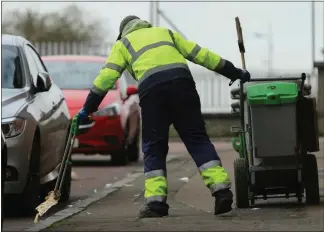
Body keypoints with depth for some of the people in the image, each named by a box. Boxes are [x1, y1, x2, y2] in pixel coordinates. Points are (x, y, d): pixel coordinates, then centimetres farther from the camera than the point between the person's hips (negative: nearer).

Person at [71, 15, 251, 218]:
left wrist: (88, 109, 20)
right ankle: (221, 189, -8)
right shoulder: (166, 33, 35)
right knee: (197, 139, 6)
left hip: (151, 87, -2)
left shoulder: (123, 43, 28)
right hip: (181, 80, 2)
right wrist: (234, 72, 35)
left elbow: (107, 76, 17)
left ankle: (156, 201, -4)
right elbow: (200, 54, 31)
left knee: (154, 147, 8)